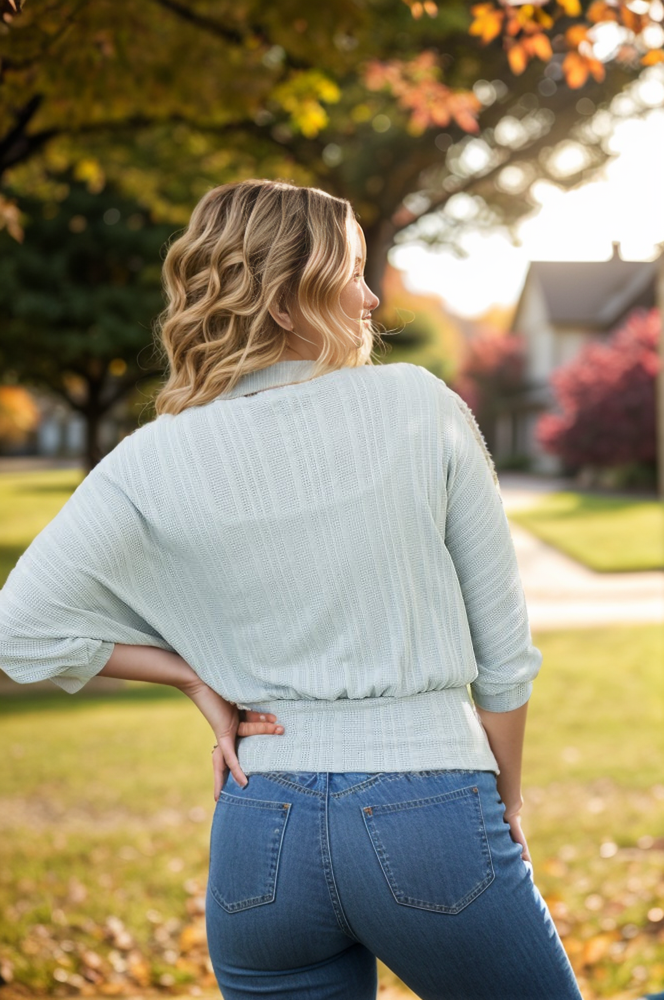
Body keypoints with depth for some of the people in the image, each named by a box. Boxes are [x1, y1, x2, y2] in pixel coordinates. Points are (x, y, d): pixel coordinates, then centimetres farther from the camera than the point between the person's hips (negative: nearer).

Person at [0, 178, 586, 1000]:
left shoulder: (156, 461, -3)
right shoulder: (421, 407, -7)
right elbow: (503, 647, -1)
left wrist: (196, 679, 3)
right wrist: (506, 808, 12)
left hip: (260, 835, 3)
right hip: (432, 818, -2)